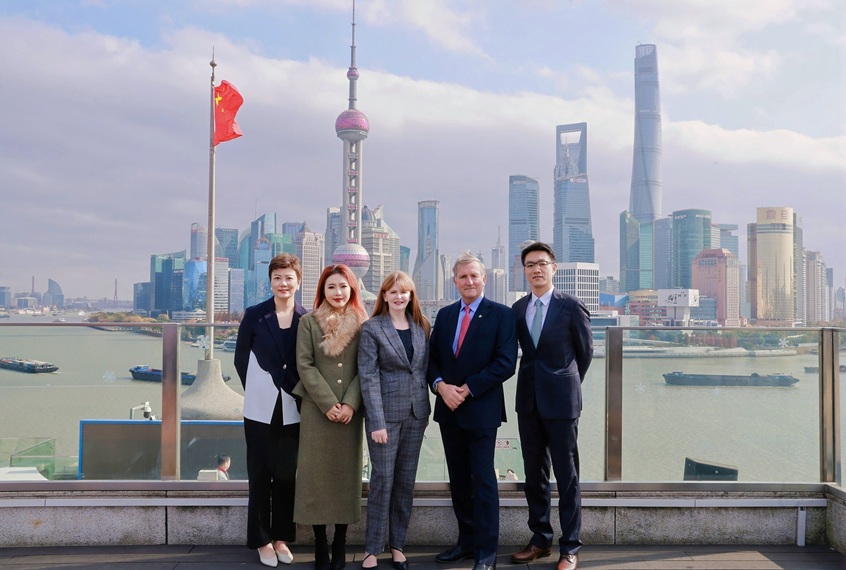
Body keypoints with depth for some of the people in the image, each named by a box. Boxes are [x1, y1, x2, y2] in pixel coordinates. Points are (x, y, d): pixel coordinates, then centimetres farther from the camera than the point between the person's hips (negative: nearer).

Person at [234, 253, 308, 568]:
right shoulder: (254, 315, -2)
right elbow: (241, 358, 5)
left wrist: (301, 393, -1)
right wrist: (257, 391, 5)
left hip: (293, 409, 1)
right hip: (261, 408, -1)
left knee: (287, 475, 9)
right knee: (260, 475, 5)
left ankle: (282, 537, 22)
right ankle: (262, 540, 17)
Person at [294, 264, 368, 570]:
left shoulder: (362, 323, 5)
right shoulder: (309, 321, 4)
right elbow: (305, 365, -2)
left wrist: (350, 403, -11)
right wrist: (329, 403, -11)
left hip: (351, 409, 1)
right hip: (317, 408, -1)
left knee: (346, 471, 4)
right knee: (318, 471, 0)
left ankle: (340, 545, 14)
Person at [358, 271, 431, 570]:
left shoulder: (421, 327, 7)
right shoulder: (371, 328, -6)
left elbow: (425, 368, 12)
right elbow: (368, 376, -11)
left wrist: (427, 410, 6)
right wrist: (377, 421, -16)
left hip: (416, 412, 4)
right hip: (386, 412, -4)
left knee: (406, 480, 10)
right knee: (382, 480, 0)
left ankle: (397, 545, 21)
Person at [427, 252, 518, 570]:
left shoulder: (501, 314, -5)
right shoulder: (444, 315, 11)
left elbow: (505, 364, -13)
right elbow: (432, 358, 10)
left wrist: (466, 390, -16)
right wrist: (441, 386, -10)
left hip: (481, 410, -5)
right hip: (448, 410, 5)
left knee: (483, 481, 0)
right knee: (458, 480, 13)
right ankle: (467, 540, 25)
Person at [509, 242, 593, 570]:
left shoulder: (571, 307, -7)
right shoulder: (518, 309, 6)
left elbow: (586, 351, 4)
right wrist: (538, 380, 12)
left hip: (561, 401, -5)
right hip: (528, 400, 5)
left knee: (567, 477, 3)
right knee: (534, 475, 12)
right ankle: (540, 540, 24)